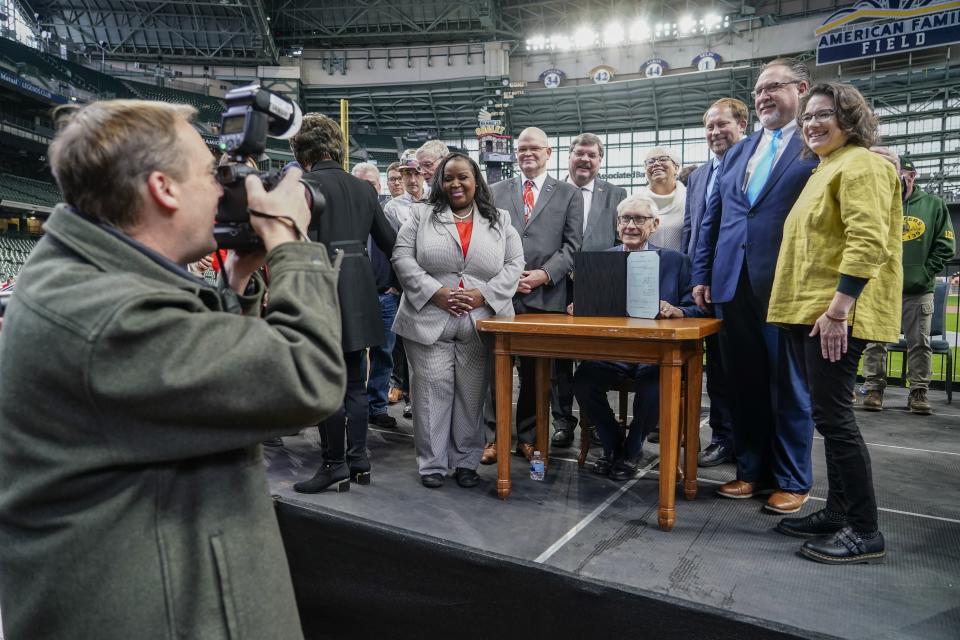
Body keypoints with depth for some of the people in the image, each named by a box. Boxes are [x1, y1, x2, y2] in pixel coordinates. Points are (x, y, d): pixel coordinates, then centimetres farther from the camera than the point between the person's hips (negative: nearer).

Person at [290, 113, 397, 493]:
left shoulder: (305, 185, -8)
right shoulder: (362, 188, 10)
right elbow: (389, 241, 13)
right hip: (360, 293, 7)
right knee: (354, 381, 14)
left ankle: (334, 466, 11)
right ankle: (358, 461, 22)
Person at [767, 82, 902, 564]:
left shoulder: (860, 165, -9)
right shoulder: (827, 169, 22)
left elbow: (868, 241, -21)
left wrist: (837, 308, -26)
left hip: (835, 314, -10)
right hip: (810, 312, 10)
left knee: (832, 415, -9)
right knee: (829, 415, 12)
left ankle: (865, 532, 2)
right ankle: (837, 512, 21)